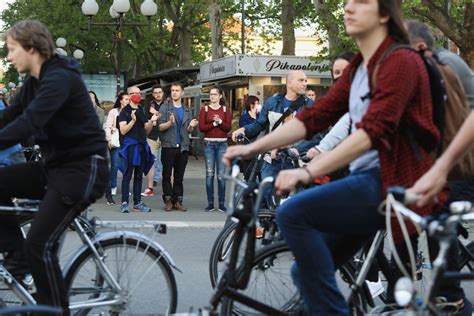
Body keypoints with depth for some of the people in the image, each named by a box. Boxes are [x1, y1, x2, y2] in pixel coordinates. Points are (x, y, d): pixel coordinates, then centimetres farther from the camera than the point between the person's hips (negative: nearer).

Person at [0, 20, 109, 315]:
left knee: (39, 245, -14)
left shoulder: (60, 78, -19)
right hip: (55, 166, 9)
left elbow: (29, 122, -31)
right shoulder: (35, 82, 11)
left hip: (83, 168, -9)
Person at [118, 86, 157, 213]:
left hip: (142, 145, 6)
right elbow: (123, 130, -11)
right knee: (127, 175, -7)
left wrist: (152, 122, 0)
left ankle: (137, 203, 12)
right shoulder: (125, 112, -2)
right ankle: (124, 203, -7)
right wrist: (133, 121, -24)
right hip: (130, 145, -6)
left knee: (139, 176, 8)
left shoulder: (142, 112, 17)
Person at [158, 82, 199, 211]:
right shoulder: (165, 107, 2)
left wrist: (191, 126, -6)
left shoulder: (187, 110, 15)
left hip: (183, 147, 4)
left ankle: (178, 201, 9)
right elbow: (160, 127, -4)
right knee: (167, 175, -1)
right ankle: (168, 201, 3)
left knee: (179, 176, 5)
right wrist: (170, 122, -24)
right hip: (168, 146, -4)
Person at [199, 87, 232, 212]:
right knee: (209, 174, -1)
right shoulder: (205, 109, 7)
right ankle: (210, 204, 5)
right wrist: (214, 123, -11)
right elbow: (201, 127, -2)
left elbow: (228, 127, 0)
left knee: (221, 175, -1)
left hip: (222, 144, 0)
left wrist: (220, 121, -17)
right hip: (209, 144, 0)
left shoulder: (225, 109, 8)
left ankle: (221, 204, 4)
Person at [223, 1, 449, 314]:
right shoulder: (357, 68, 16)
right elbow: (316, 116, 9)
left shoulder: (401, 62, -12)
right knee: (307, 272, 7)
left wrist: (307, 171, -34)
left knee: (293, 214, -23)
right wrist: (253, 147, -2)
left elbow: (374, 131, -25)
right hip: (367, 181, 9)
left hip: (390, 184, -9)